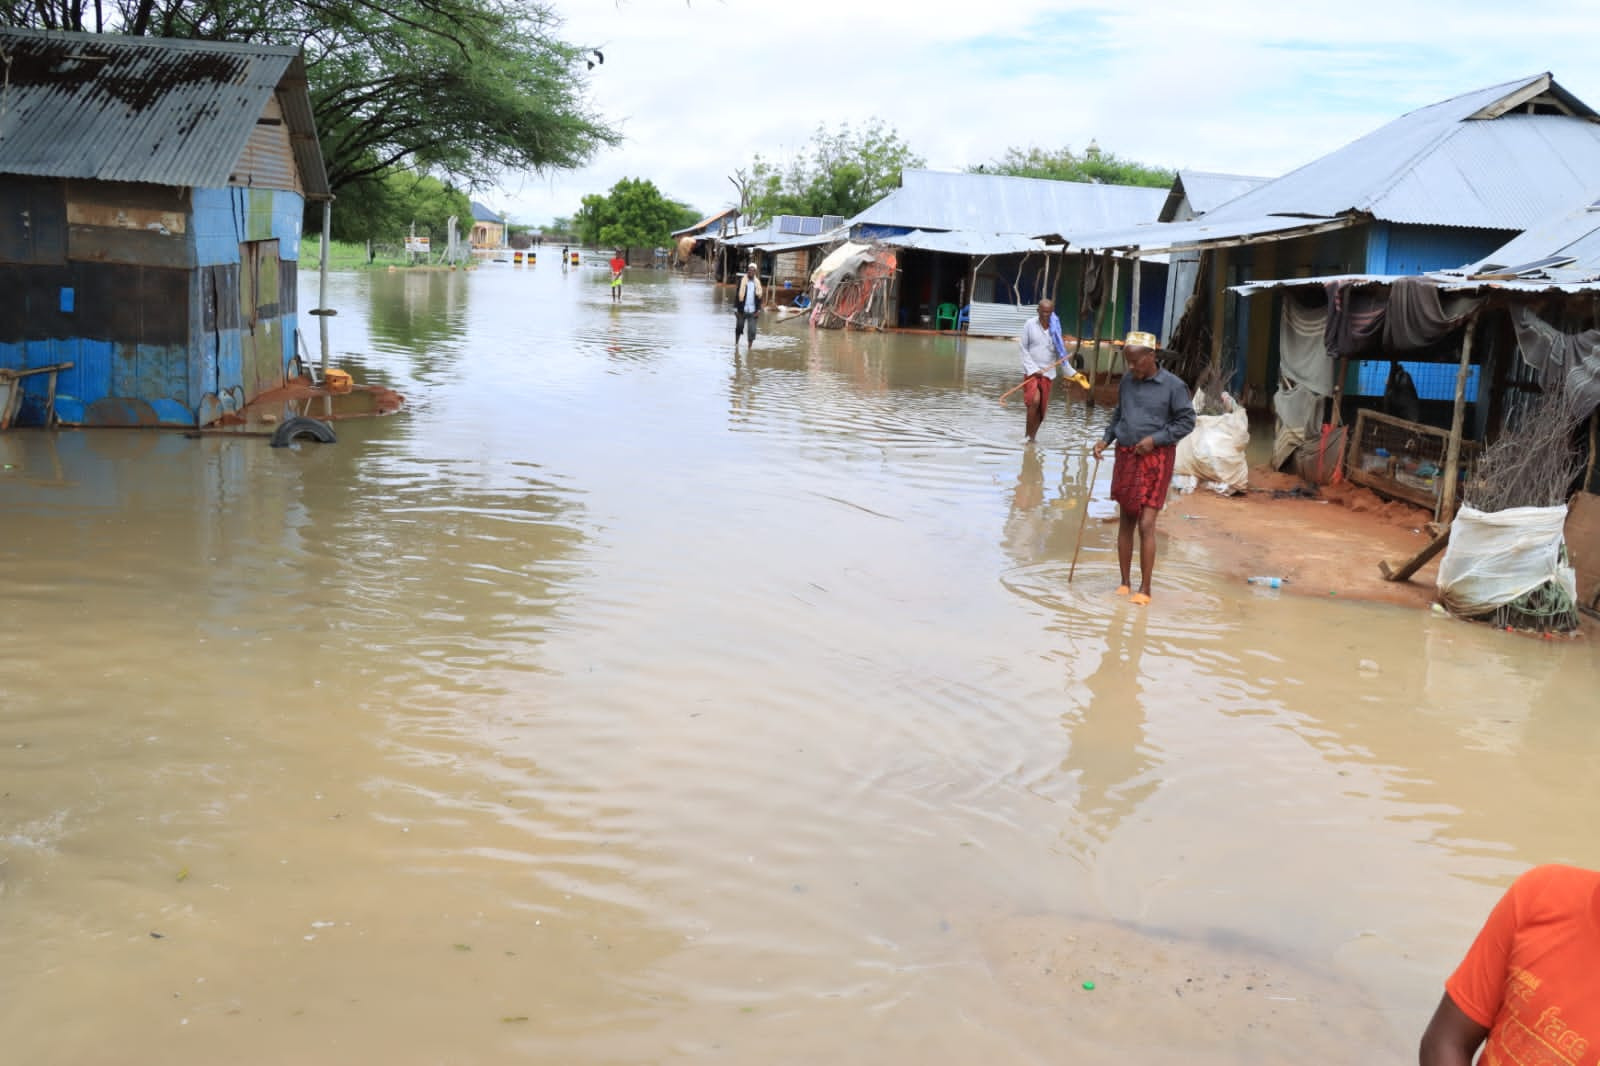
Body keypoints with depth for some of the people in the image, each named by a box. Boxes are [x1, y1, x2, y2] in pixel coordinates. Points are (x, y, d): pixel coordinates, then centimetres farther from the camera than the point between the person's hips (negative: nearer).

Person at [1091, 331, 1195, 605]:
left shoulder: (1172, 385, -9)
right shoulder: (1126, 381, 5)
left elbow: (1187, 421, -6)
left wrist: (1155, 439, -15)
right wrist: (1105, 439, 3)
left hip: (1155, 459, -5)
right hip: (1126, 456, 5)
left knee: (1146, 525, -8)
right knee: (1125, 522, 9)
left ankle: (1145, 589, 2)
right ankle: (1125, 582, 19)